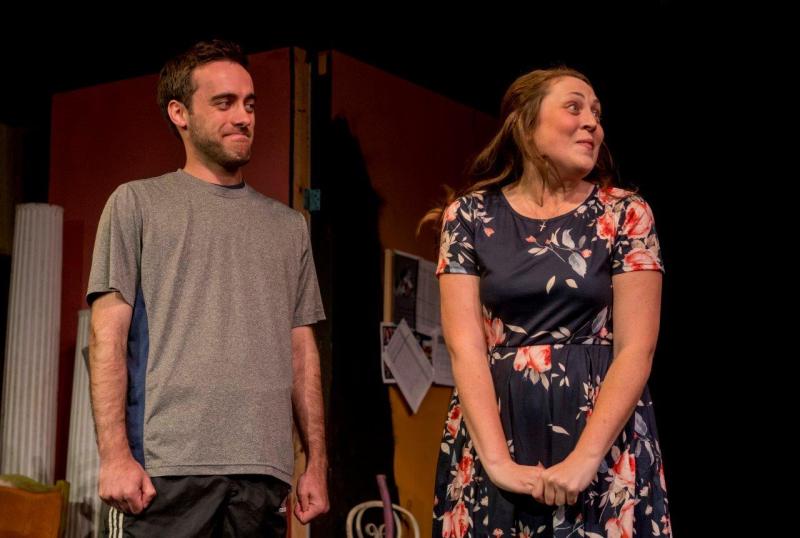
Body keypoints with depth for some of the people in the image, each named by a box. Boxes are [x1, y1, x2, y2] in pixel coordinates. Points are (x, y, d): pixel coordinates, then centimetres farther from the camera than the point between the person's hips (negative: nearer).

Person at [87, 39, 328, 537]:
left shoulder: (288, 226, 18)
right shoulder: (137, 204, 8)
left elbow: (302, 351, 17)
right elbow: (109, 337, 1)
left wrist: (318, 462, 9)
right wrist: (115, 454, -10)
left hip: (265, 472, 3)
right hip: (165, 466, -3)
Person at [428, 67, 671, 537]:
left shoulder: (626, 213, 0)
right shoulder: (469, 217, 2)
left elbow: (636, 347, -6)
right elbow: (465, 345, -5)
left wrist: (585, 456, -16)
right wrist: (497, 459, -15)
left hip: (603, 432, 0)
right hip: (496, 430, 1)